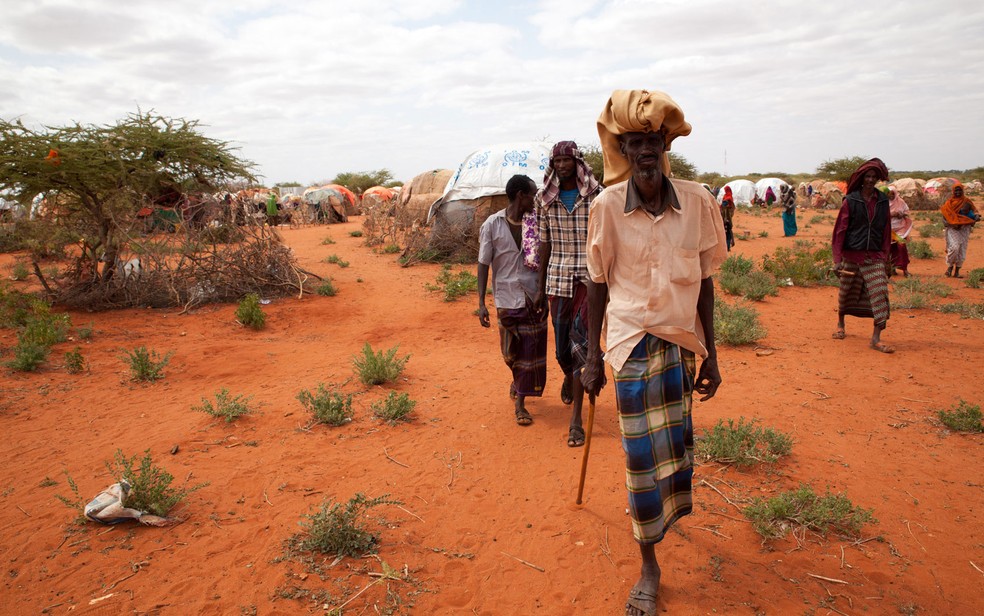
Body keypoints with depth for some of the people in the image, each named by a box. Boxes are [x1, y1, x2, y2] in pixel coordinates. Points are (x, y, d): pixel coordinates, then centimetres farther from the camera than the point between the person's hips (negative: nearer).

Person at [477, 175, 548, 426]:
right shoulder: (492, 225, -8)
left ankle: (520, 403, 19)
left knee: (531, 349, 5)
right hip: (507, 297, -2)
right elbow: (484, 264, -5)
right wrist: (481, 302, -9)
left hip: (534, 296, 2)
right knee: (513, 351, 10)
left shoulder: (537, 222, 0)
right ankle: (519, 382, 43)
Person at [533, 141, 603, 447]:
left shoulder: (596, 195, -3)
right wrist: (541, 287, 11)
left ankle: (576, 419, -2)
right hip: (557, 278, 3)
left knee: (580, 340, -8)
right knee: (561, 343, 11)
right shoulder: (546, 199, 6)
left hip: (588, 277, -3)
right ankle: (569, 377, 48)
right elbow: (545, 244, 10)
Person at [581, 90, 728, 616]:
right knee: (643, 457, 2)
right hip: (633, 342, -2)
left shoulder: (698, 203, -5)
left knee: (675, 443, 15)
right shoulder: (607, 207, -10)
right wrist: (593, 357, 0)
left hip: (682, 341, 2)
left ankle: (666, 508, 48)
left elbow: (704, 282, 3)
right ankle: (649, 566, 20)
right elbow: (597, 285, -2)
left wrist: (710, 354, 6)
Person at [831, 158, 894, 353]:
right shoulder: (851, 200, -4)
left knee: (880, 293, -9)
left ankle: (876, 338, -7)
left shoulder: (882, 200, 6)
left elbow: (886, 230, 10)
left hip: (875, 256, 2)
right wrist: (837, 259, -10)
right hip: (852, 255, -2)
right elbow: (840, 230, -5)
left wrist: (885, 257, 8)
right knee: (846, 292, 12)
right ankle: (840, 324, 37)